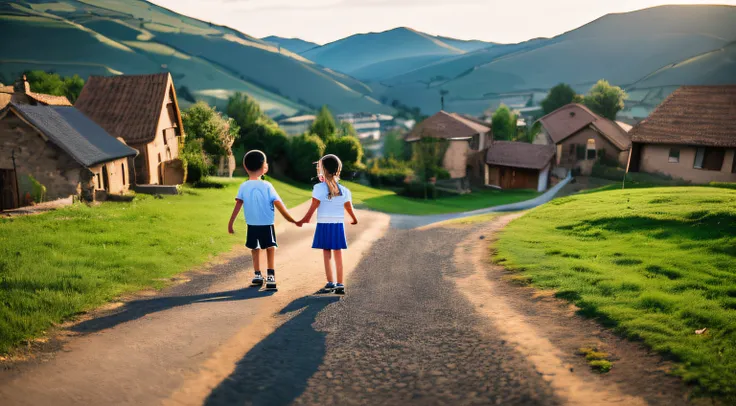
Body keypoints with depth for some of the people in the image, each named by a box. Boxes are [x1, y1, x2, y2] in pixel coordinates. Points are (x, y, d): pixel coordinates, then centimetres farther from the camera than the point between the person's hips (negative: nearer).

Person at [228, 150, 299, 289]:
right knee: (271, 250, 6)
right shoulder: (267, 186, -8)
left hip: (252, 225, 2)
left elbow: (238, 206, -8)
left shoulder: (244, 186, -4)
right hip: (267, 225, -2)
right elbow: (279, 205, -10)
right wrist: (291, 220, -5)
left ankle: (258, 275, 25)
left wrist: (230, 223, -2)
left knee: (255, 250, 18)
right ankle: (271, 277, -4)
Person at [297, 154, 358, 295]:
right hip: (338, 225, 3)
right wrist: (355, 220, 28)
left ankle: (331, 283, 4)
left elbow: (313, 207, -9)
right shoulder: (344, 190, 3)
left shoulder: (319, 188, -9)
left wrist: (303, 220, 4)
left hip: (324, 225, -3)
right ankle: (340, 285, 12)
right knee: (338, 255, 8)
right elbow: (349, 208, 9)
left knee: (327, 254, 5)